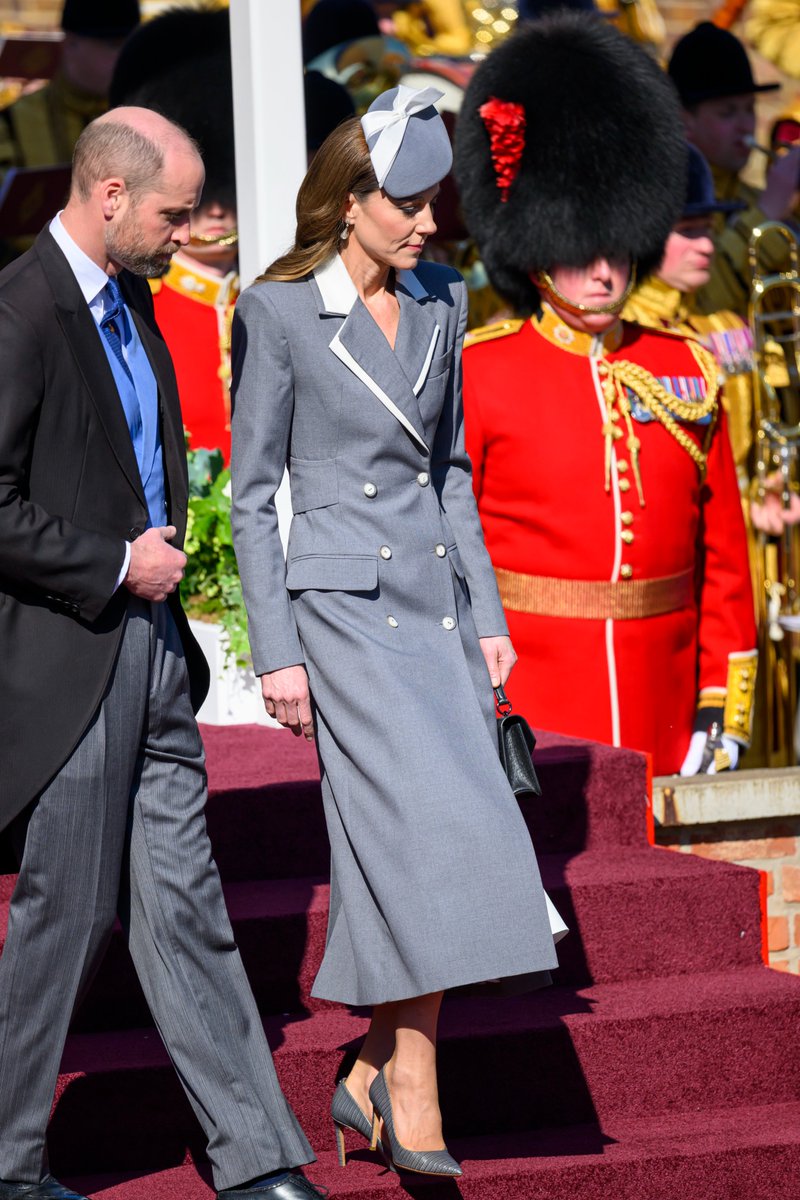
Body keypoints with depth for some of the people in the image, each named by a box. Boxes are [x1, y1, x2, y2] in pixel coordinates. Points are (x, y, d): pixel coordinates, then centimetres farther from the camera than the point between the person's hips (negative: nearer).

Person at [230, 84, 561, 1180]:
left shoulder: (439, 306, 10)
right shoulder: (279, 312, -7)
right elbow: (252, 496, -5)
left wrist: (487, 615, 12)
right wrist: (277, 652, -9)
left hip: (440, 598, 6)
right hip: (345, 606, -6)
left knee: (424, 857, 1)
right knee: (438, 834, -17)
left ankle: (371, 1078, 13)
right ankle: (413, 1090, -9)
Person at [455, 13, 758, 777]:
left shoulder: (687, 373, 9)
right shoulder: (477, 379, -2)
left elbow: (724, 563, 11)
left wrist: (721, 713, 6)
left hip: (662, 727, 4)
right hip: (525, 726, -3)